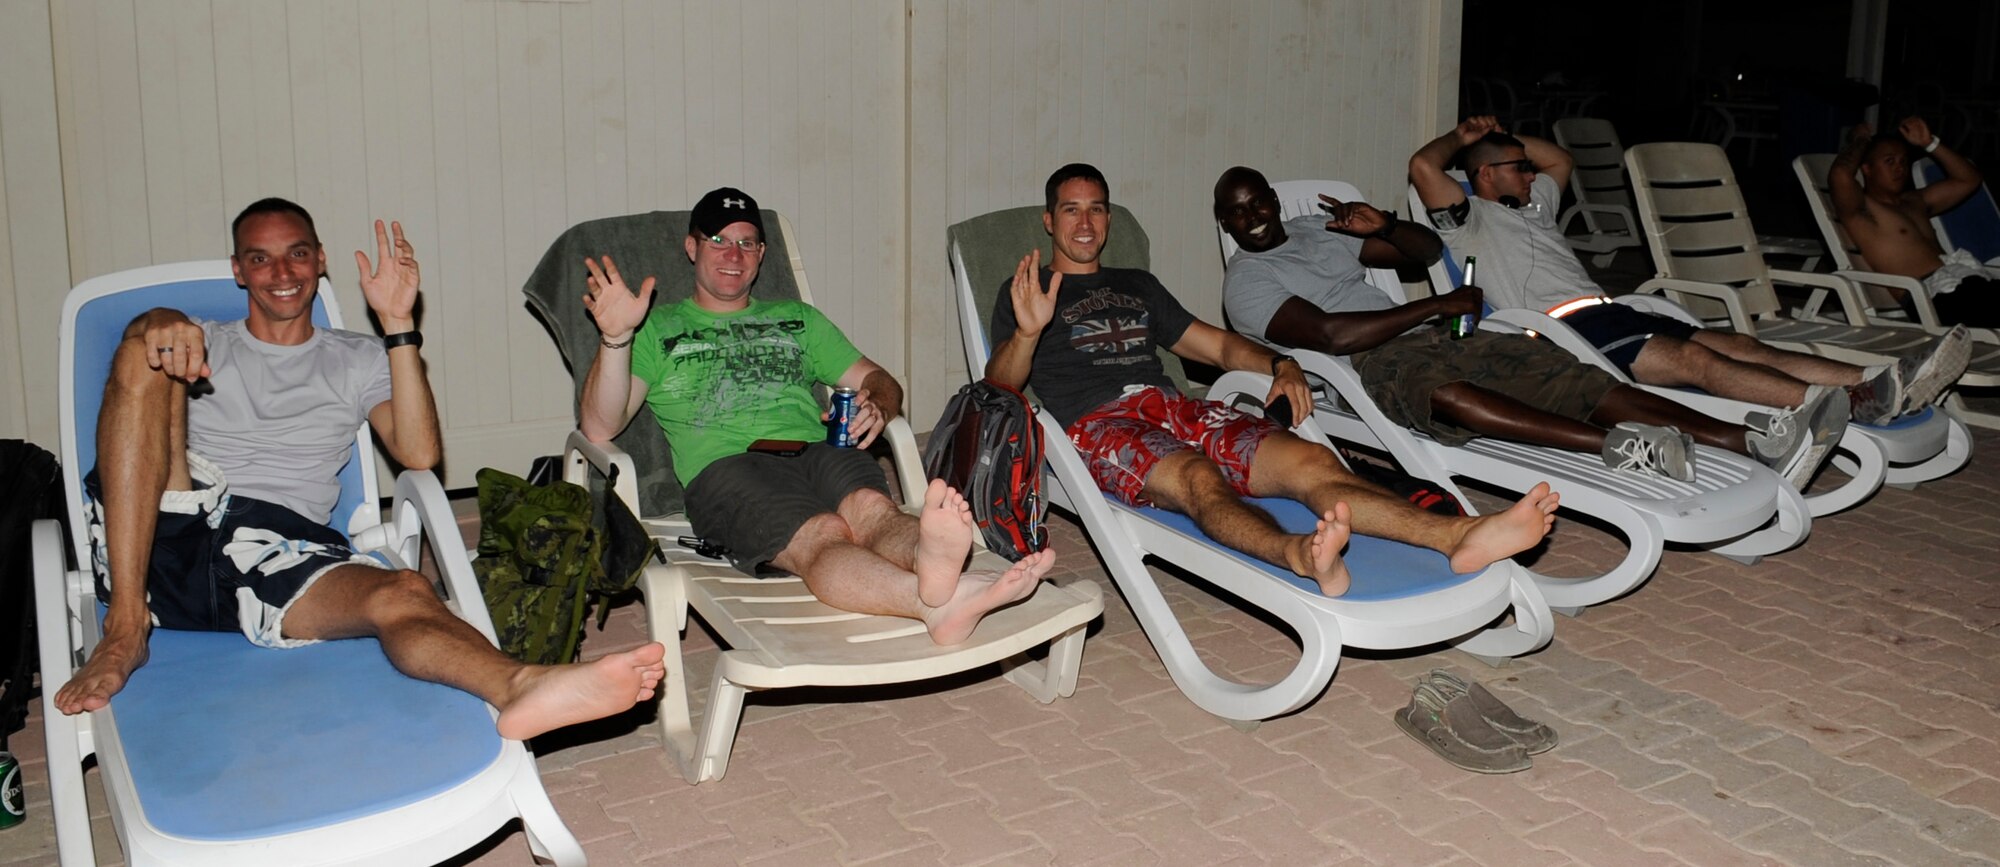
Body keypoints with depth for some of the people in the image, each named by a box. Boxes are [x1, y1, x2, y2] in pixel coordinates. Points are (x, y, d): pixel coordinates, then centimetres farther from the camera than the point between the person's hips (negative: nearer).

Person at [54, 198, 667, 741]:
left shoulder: (357, 361, 23)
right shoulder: (203, 344, 25)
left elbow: (419, 455, 4)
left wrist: (398, 325, -1)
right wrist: (158, 324, -25)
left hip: (283, 550, 0)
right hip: (164, 538, 1)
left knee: (403, 594, -34)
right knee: (146, 353, -21)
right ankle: (126, 627, -28)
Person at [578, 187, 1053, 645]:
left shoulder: (798, 319, 34)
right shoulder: (658, 329, 24)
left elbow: (880, 380, 29)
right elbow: (599, 428, 11)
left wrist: (877, 407, 3)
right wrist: (616, 338, -6)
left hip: (820, 451, 4)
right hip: (726, 467, -3)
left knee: (870, 507, -36)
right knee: (822, 533, -38)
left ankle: (932, 560, -72)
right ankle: (937, 601, -68)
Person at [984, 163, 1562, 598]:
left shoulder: (1137, 287, 33)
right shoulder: (1025, 293, 18)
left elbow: (1218, 345, 29)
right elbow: (998, 386, 1)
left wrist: (1280, 365, 7)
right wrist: (1028, 331, -22)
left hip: (1179, 407, 5)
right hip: (1101, 425, -5)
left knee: (1309, 460, -23)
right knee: (1197, 478, -40)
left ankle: (1460, 537, -45)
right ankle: (1302, 557, -72)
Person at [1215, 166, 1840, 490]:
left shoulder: (1318, 230, 23)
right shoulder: (1246, 282, 1)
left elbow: (1428, 249, 23)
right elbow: (1330, 334, -16)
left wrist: (1384, 227, 0)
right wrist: (1440, 305, -12)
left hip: (1430, 337, 7)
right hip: (1371, 368, -7)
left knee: (1581, 381, -12)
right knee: (1446, 393, -44)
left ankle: (1754, 444, -25)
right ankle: (1619, 447, -59)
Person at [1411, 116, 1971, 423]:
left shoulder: (1531, 206, 34)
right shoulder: (1470, 219, 7)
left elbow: (1560, 159, 50)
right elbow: (1422, 166, -9)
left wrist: (1502, 137, 39)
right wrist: (1462, 137, 10)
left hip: (1609, 312, 10)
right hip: (1565, 331, -10)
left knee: (1740, 347, -11)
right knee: (1694, 359, -29)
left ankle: (1884, 383, -26)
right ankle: (1855, 404, -44)